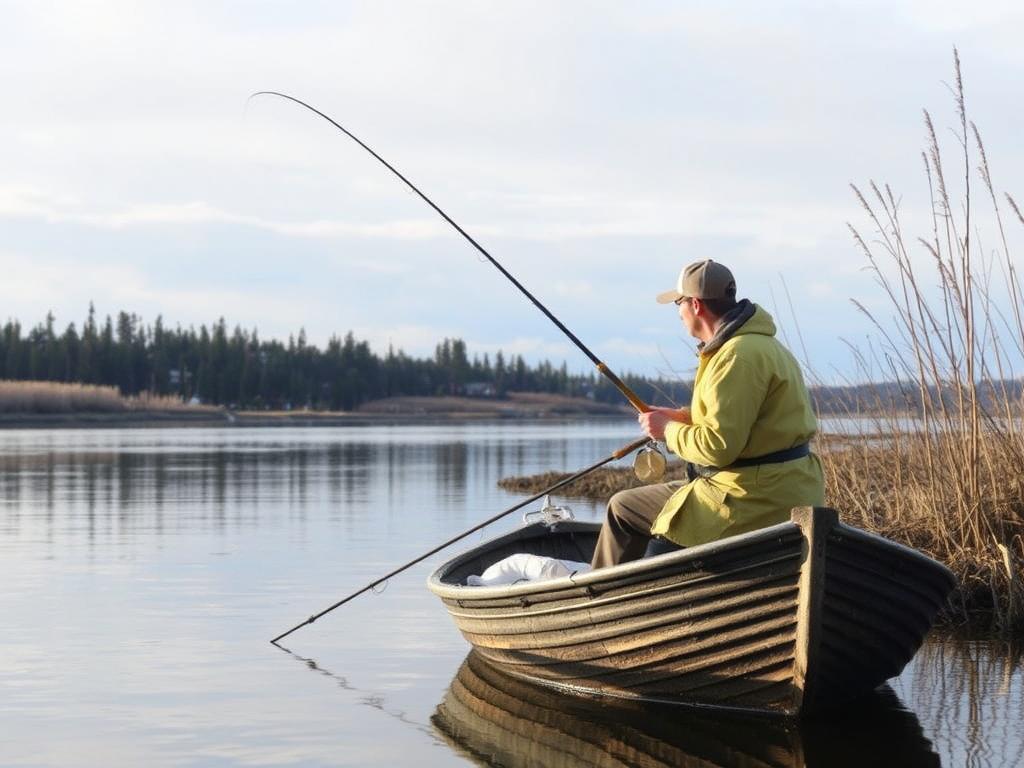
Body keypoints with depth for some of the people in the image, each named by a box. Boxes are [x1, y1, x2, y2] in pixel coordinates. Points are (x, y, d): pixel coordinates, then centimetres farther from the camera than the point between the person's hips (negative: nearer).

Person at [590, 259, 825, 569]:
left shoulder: (738, 356, -21)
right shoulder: (764, 344, 13)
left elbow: (718, 446, -24)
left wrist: (669, 430, -6)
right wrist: (683, 417, 13)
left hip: (755, 501, -11)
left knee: (622, 509, 2)